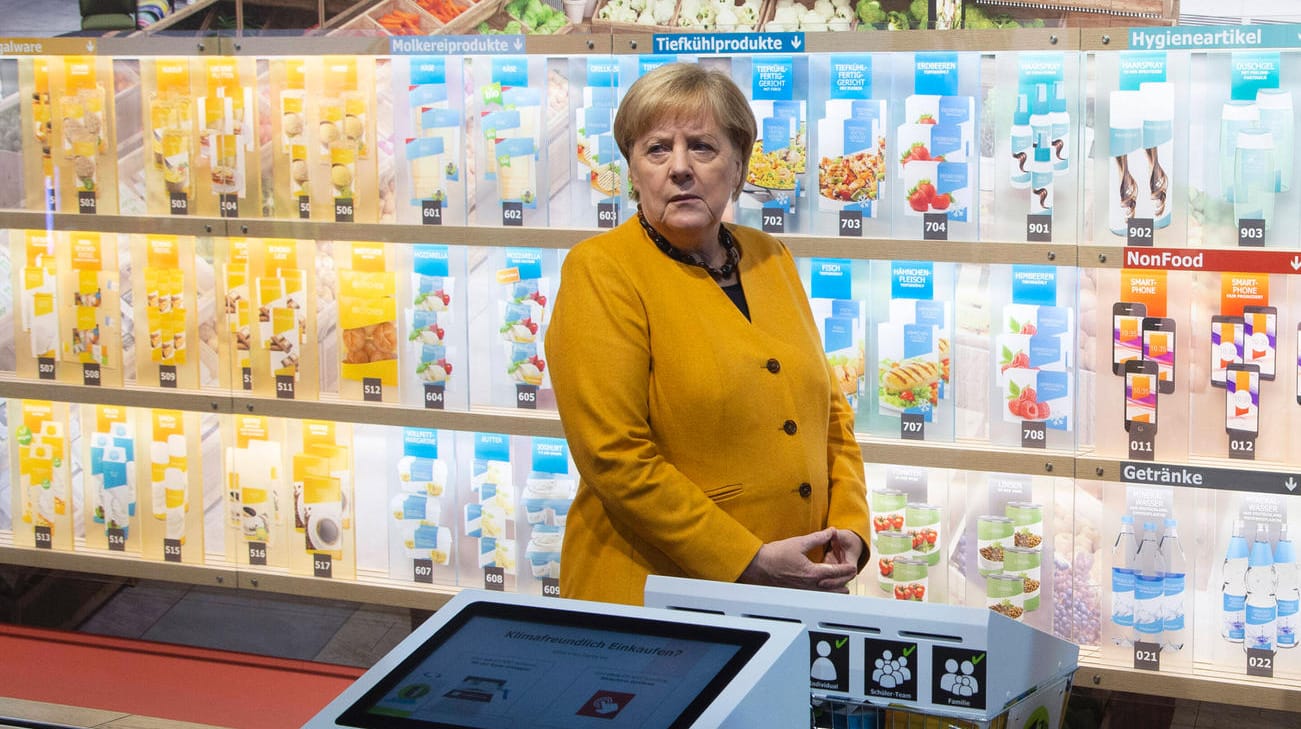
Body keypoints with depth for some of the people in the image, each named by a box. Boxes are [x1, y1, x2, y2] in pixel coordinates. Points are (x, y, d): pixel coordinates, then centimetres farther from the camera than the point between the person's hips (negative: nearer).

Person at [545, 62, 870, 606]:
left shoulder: (770, 259, 9)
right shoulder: (601, 272, -9)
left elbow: (830, 411, 14)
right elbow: (614, 456, -17)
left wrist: (849, 527, -2)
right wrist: (750, 563, -19)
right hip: (654, 596, -5)